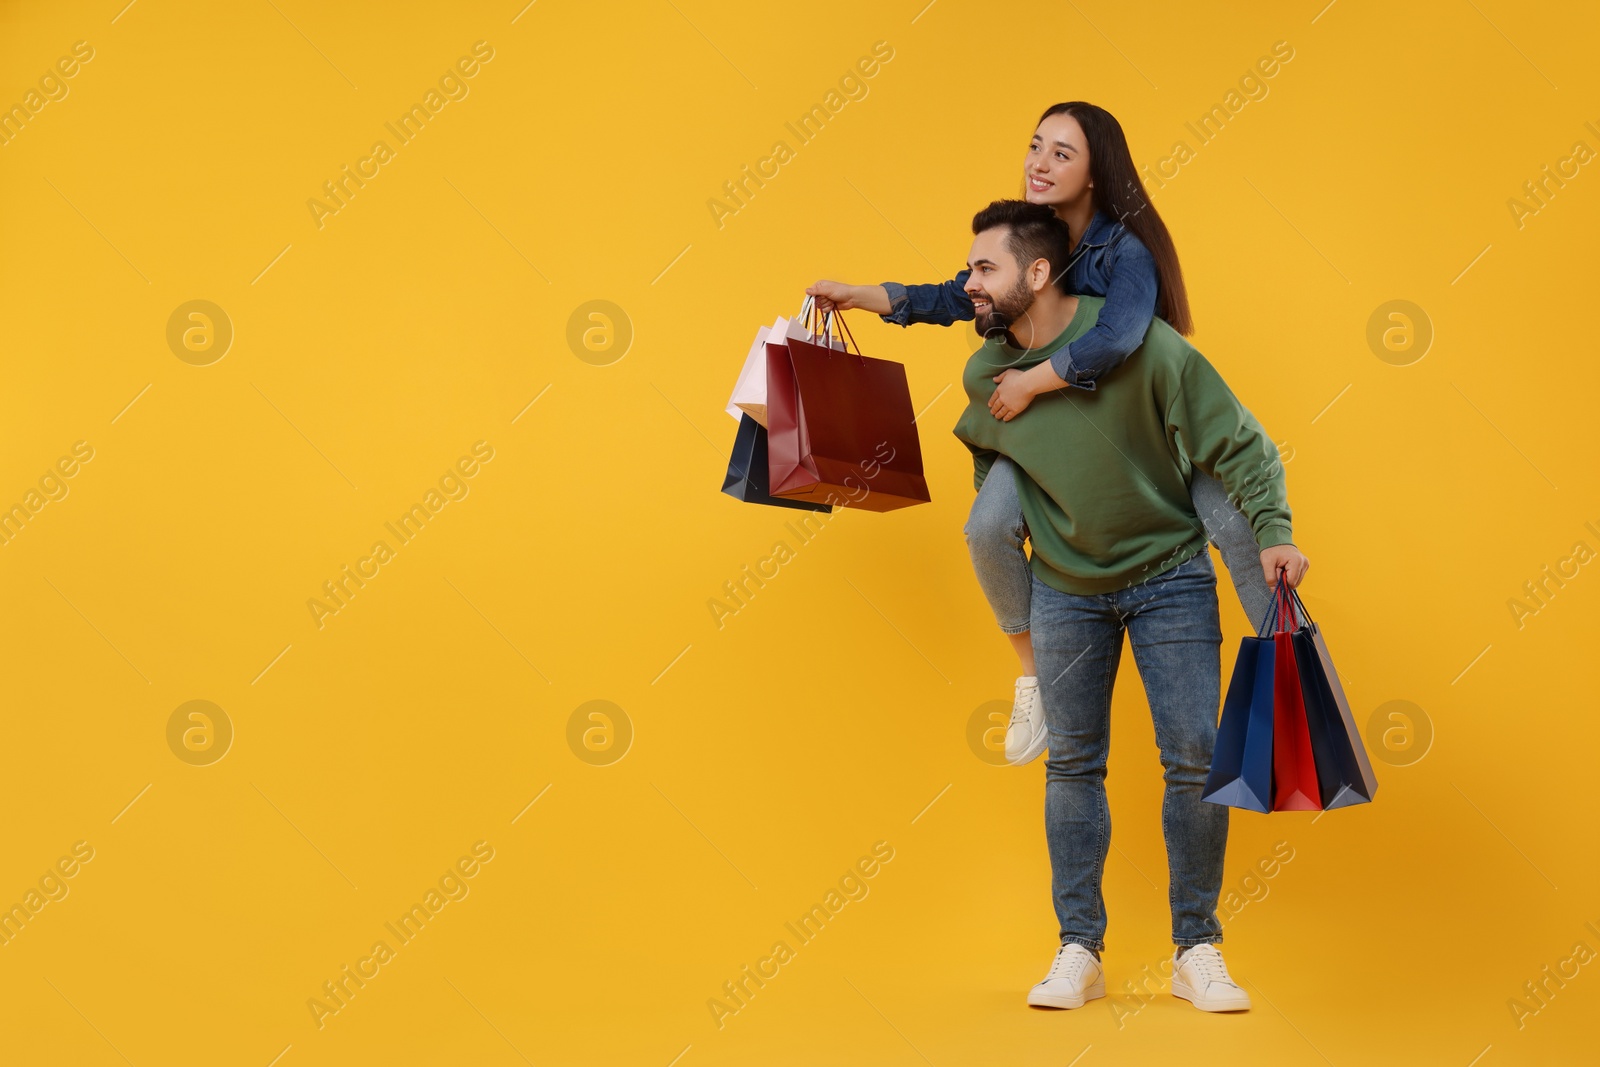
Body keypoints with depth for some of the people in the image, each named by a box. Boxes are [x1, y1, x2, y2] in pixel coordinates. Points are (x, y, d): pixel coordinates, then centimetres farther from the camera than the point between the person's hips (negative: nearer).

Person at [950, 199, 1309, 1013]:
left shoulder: (1141, 345, -20)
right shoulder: (985, 376, -6)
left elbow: (1238, 442, -16)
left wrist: (1272, 531, -27)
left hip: (1169, 576, -3)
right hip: (1065, 585, 3)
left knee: (1194, 758, -4)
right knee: (1073, 765, 6)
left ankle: (1197, 951, 10)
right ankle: (1079, 949, 17)